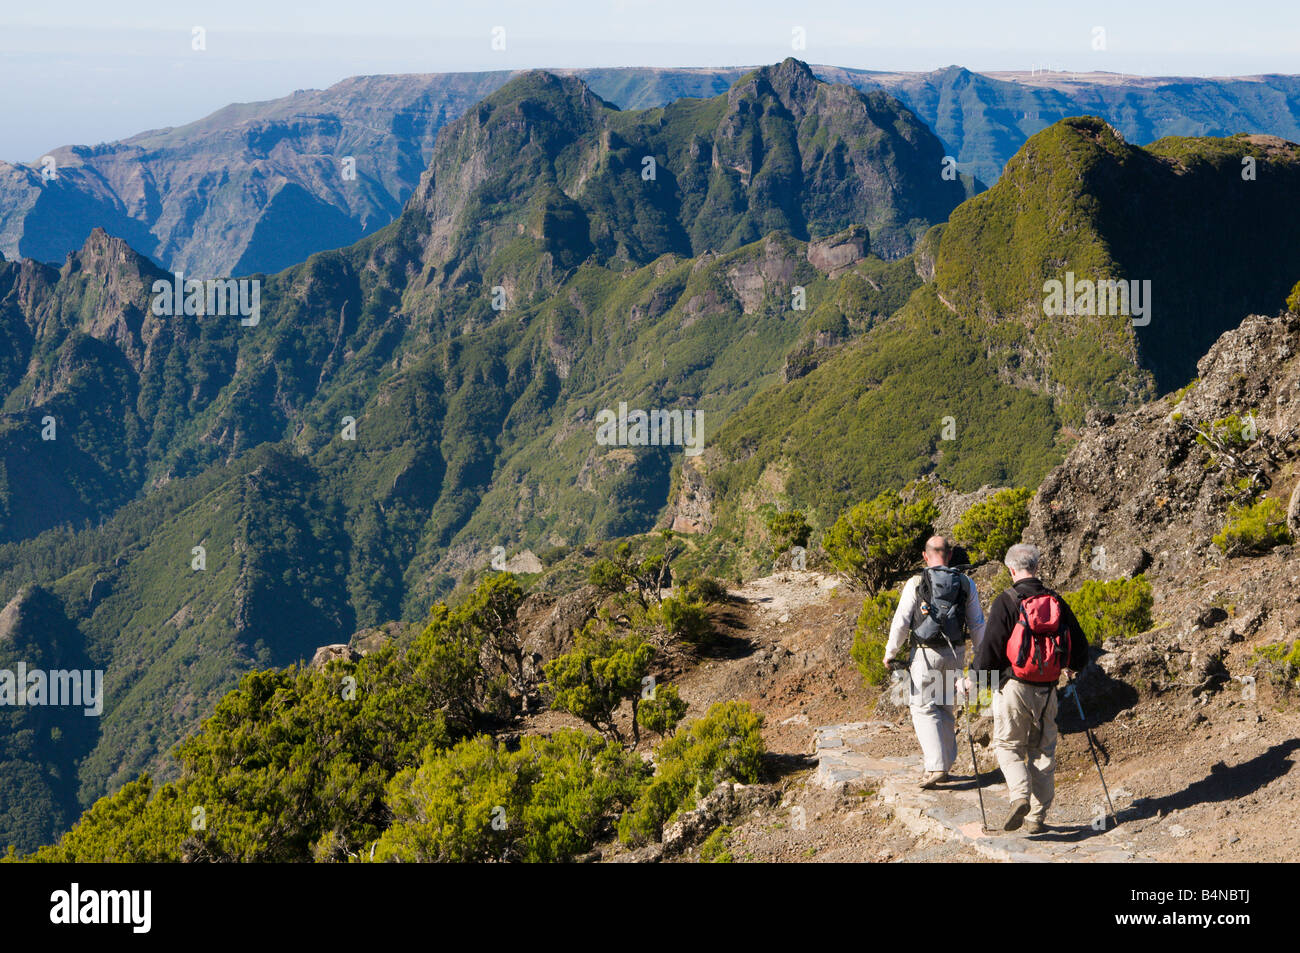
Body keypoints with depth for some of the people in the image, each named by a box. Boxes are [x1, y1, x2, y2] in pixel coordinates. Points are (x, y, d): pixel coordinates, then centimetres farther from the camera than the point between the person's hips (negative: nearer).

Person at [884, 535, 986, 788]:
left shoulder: (916, 583, -5)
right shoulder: (965, 583, 4)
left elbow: (901, 622, -5)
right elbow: (977, 624, 8)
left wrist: (891, 652, 5)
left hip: (926, 654, -3)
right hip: (956, 654, 4)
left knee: (925, 709, 0)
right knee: (947, 709, 15)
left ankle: (935, 766, -13)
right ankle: (945, 764, 21)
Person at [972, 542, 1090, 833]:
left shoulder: (1006, 602, -10)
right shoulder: (1056, 602, 5)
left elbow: (991, 648, -13)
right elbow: (1080, 645, 12)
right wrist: (1072, 667, 33)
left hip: (1013, 687, -4)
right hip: (1047, 690, 4)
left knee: (1008, 746, 10)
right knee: (1043, 751, 14)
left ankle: (1020, 796, -14)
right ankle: (1037, 817, 14)